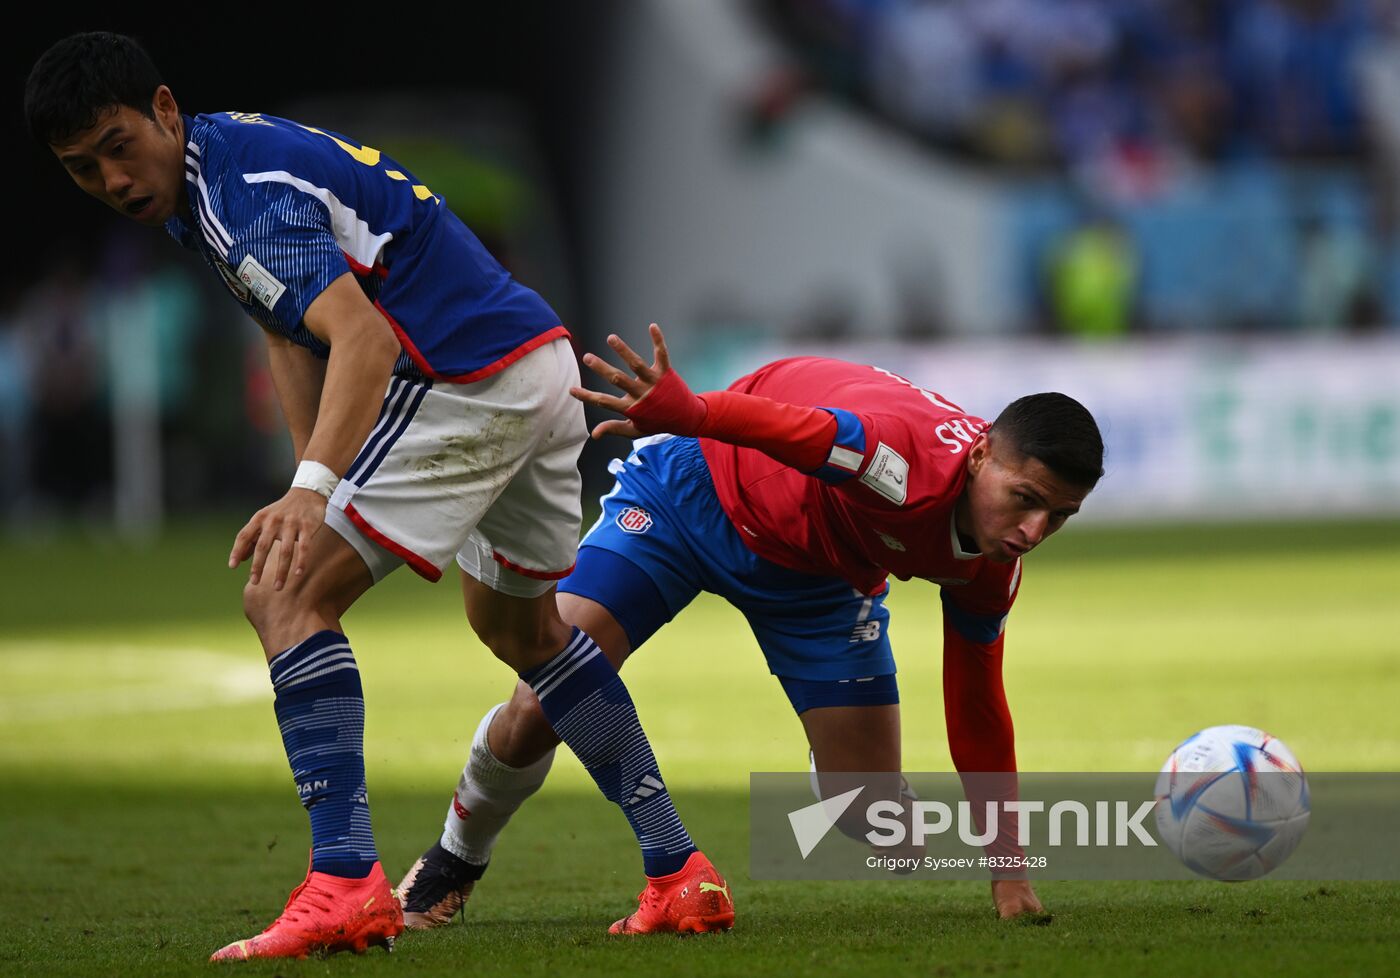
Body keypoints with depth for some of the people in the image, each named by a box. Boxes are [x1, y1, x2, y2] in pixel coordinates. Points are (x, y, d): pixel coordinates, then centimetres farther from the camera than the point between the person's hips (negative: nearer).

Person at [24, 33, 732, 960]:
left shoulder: (245, 188, -19)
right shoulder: (201, 188, 13)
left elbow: (364, 338, -32)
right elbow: (294, 325, 18)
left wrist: (313, 490, -45)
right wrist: (313, 485, 7)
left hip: (470, 384, -11)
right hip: (545, 363, 11)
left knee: (286, 597, -12)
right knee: (520, 628, 28)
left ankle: (346, 883, -21)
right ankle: (680, 873, 29)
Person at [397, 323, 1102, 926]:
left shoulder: (991, 571, -18)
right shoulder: (913, 463, -42)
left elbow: (975, 703, -2)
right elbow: (779, 424, -63)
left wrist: (1008, 866, 0)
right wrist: (691, 413, -86)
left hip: (820, 571, 6)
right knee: (538, 714, -18)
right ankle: (455, 860, 16)